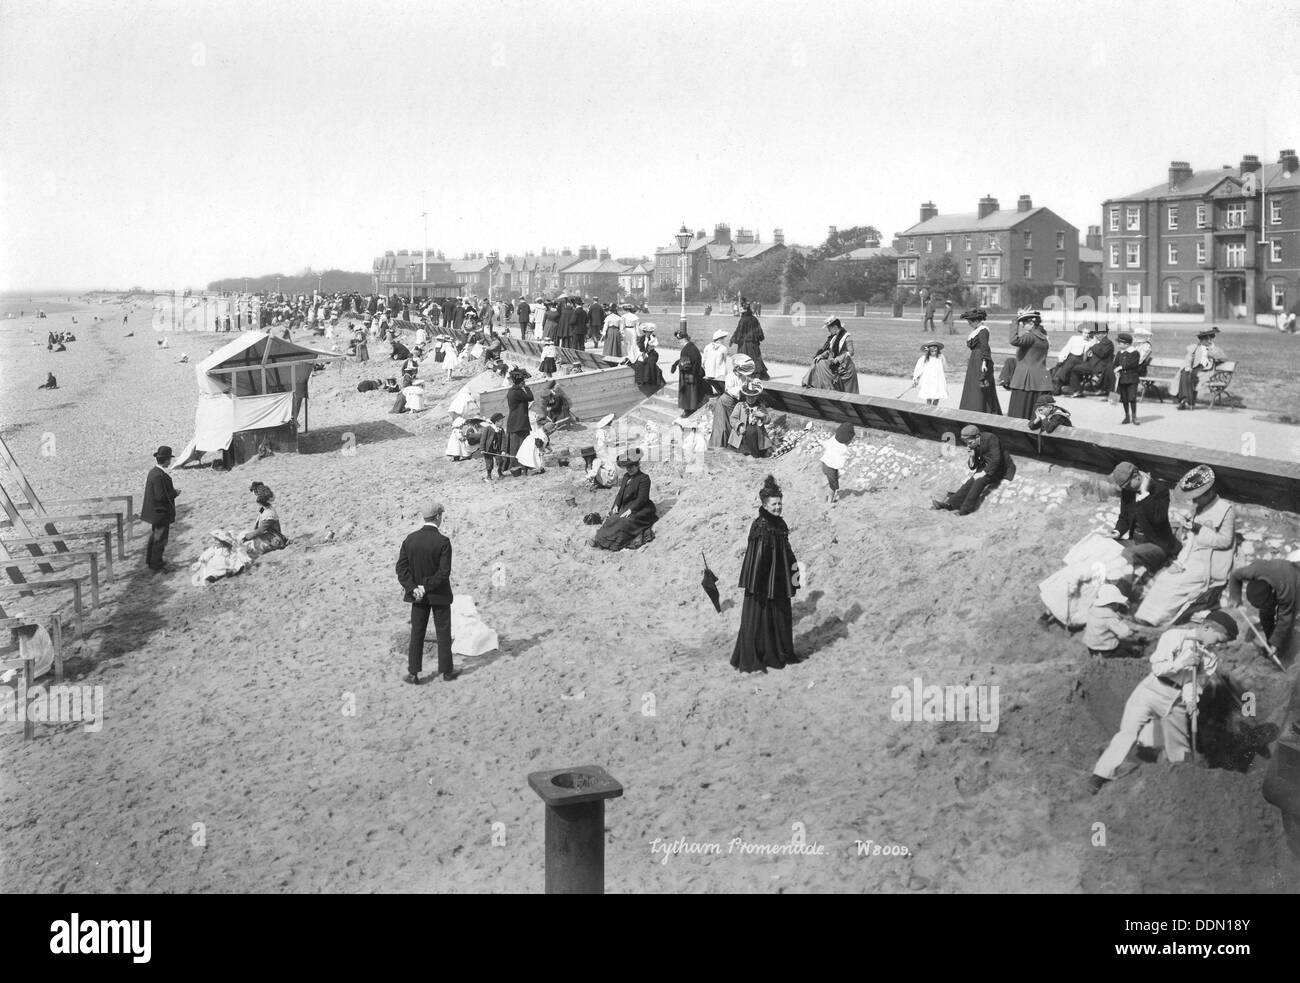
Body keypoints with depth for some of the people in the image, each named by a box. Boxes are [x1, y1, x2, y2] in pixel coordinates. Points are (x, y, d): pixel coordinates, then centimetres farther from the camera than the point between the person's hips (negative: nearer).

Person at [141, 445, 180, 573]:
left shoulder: (153, 471, 5)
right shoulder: (159, 475, -25)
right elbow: (160, 496, -27)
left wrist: (172, 491, 10)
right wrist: (175, 493, -14)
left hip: (155, 512, 10)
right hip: (161, 513, -10)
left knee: (154, 537, 23)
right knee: (160, 539, 2)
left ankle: (150, 561, 36)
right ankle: (157, 566, 11)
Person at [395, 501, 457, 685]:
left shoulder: (410, 539, -4)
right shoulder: (443, 542, -17)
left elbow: (401, 567, -6)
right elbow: (444, 572, -21)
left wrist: (413, 588, -11)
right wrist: (425, 587, -13)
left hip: (418, 595, 3)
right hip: (439, 595, -3)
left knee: (416, 633, 11)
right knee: (443, 633, 10)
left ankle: (413, 672, 10)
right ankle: (446, 671, 18)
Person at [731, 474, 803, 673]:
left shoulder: (781, 524, 7)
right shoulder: (759, 526, -17)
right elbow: (753, 557, -19)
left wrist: (794, 574, 17)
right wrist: (753, 585, -21)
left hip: (779, 580, 8)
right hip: (763, 581, -8)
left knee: (782, 616, 16)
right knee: (757, 618, 0)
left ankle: (782, 654, 30)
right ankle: (749, 660, 8)